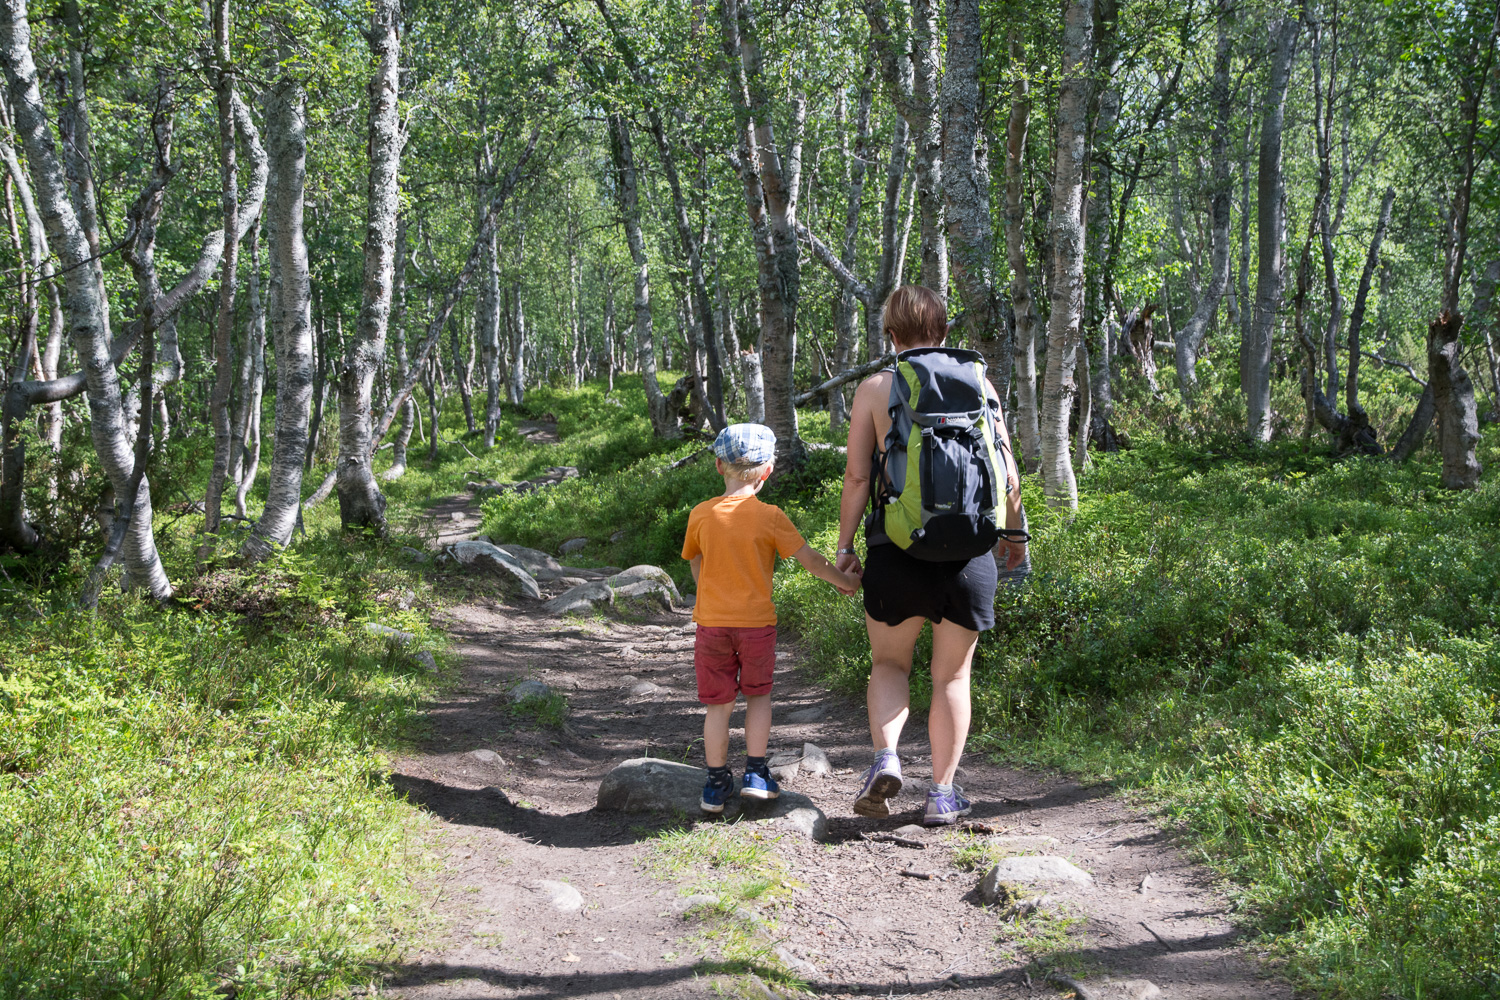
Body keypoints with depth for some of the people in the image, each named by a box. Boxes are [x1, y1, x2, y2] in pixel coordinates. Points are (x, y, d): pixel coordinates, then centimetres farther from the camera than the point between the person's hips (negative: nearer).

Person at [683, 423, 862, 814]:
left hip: (712, 621, 1)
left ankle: (716, 784, 14)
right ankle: (756, 773, 12)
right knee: (758, 694, 17)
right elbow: (808, 559, -4)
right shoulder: (770, 516, -8)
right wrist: (845, 581, 11)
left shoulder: (700, 515, -1)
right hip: (756, 621, -1)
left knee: (718, 704, 9)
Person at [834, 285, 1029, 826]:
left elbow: (857, 475, -3)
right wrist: (1015, 534, 18)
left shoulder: (874, 387, 1)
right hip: (968, 552, 1)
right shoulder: (976, 383, 5)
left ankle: (885, 757, -2)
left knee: (889, 662, 19)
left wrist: (845, 545, 5)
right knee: (952, 675, 13)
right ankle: (942, 793, 16)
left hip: (896, 552, -1)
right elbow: (1008, 476, 4)